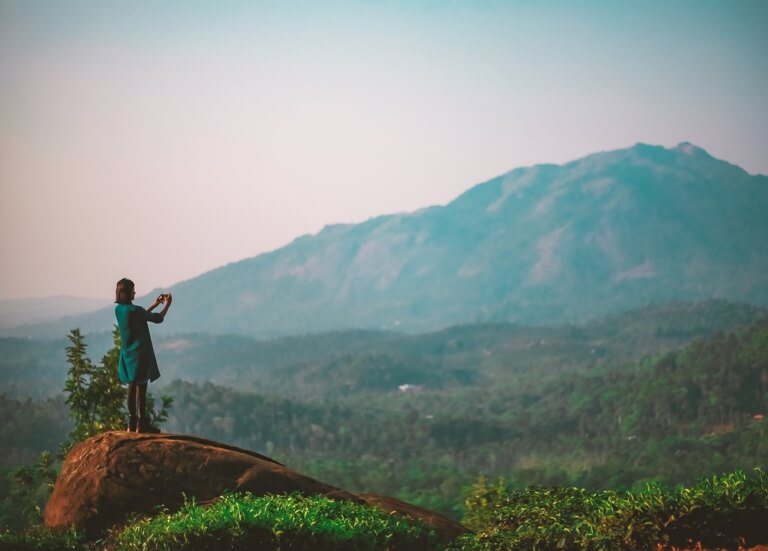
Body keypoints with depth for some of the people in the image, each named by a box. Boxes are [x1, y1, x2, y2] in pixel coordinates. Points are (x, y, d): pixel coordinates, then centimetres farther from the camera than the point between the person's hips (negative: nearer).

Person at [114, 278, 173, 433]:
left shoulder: (119, 310, 5)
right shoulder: (134, 310, -20)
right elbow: (158, 319, -10)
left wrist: (153, 305, 22)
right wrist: (167, 305, 5)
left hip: (128, 354, 8)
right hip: (140, 353, -8)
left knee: (132, 387, 13)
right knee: (141, 387, -5)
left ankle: (132, 422, 15)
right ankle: (142, 423, -4)